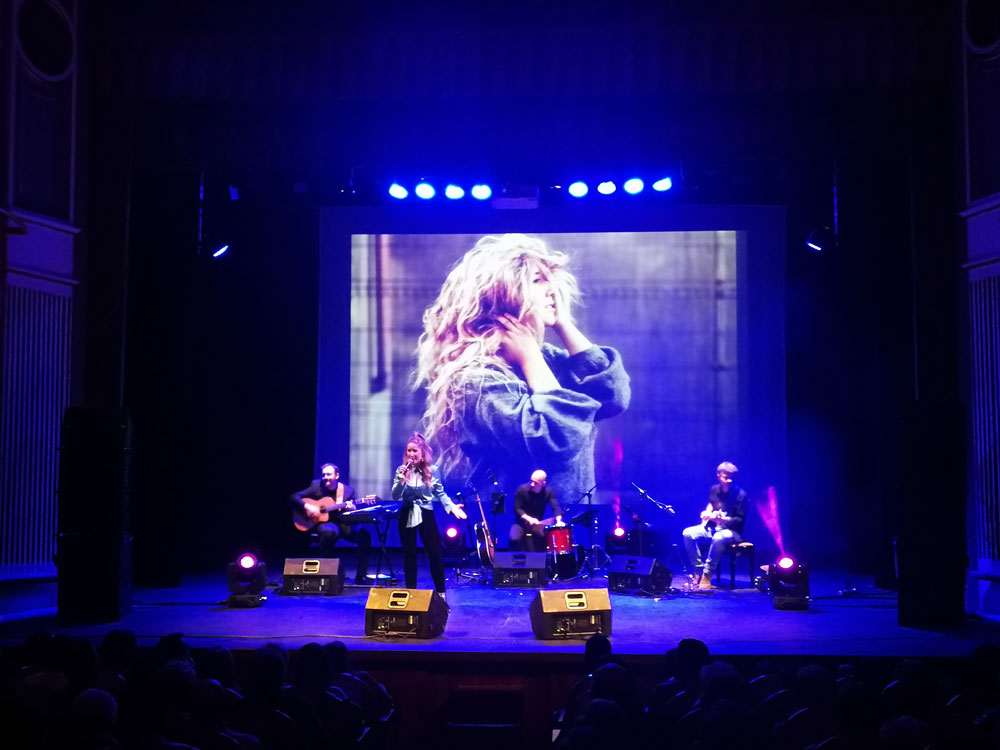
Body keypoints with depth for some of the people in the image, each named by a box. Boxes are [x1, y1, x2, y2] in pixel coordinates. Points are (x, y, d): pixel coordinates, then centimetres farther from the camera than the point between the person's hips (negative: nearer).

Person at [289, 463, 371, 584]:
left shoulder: (348, 490, 6)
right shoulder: (316, 486, 3)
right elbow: (293, 497, -1)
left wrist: (352, 509, -19)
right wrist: (307, 507, -18)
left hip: (343, 523, 2)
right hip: (323, 522, -2)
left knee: (364, 534, -26)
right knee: (329, 532, -40)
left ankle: (361, 576, -17)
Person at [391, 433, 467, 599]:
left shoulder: (431, 470, -2)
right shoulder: (402, 470, -2)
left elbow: (440, 493, 0)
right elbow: (395, 496, -7)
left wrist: (452, 507, -14)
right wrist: (401, 481, -23)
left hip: (426, 515, -1)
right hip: (407, 516, 1)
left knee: (435, 554, -1)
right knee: (409, 555, 7)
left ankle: (441, 593, 10)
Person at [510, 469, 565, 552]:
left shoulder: (548, 491, -8)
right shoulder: (522, 490, -15)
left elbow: (556, 507, -18)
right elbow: (517, 509, -13)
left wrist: (558, 520, -39)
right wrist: (529, 519, -29)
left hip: (538, 522, 2)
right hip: (521, 522, -2)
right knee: (514, 539, -30)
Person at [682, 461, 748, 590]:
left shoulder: (740, 494, -7)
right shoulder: (714, 490, 9)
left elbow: (740, 520, -10)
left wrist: (723, 519, -24)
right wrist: (706, 514, 2)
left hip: (731, 530, -6)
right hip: (712, 527, 6)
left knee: (718, 538, -41)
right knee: (688, 533, -20)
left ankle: (707, 576, -29)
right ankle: (699, 572, -16)